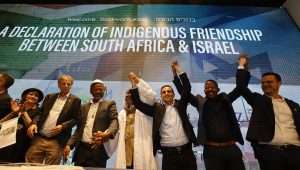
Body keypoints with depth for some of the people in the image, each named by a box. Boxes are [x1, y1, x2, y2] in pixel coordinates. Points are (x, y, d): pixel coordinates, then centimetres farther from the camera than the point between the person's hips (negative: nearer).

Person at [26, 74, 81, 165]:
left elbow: (75, 119, -3)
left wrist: (62, 126, -17)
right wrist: (34, 123, -5)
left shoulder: (75, 100, 1)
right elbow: (40, 113, 14)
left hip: (57, 141, -4)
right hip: (39, 138, 4)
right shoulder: (49, 97, 15)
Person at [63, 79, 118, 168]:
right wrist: (69, 144, 4)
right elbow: (79, 128, 18)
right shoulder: (84, 107, 18)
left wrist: (107, 134, -31)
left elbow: (114, 121, -11)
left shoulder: (110, 104, 4)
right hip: (81, 149, 4)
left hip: (98, 150, -4)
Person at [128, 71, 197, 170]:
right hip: (169, 153, -1)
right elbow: (138, 104, -3)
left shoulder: (180, 105, 7)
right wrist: (134, 86, -11)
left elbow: (187, 89, -3)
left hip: (186, 150, 2)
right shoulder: (157, 108, 3)